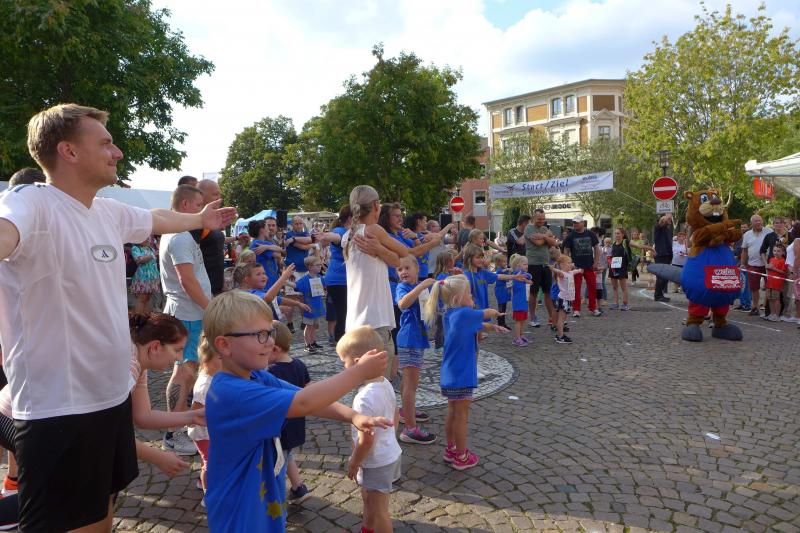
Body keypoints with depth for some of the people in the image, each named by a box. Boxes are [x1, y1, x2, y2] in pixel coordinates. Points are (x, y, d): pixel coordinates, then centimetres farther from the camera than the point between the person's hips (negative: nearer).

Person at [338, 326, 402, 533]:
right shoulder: (385, 383, -5)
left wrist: (353, 463, -12)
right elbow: (395, 416, 9)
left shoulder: (364, 398, -32)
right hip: (390, 452, 9)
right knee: (368, 498, 30)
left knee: (379, 511, 10)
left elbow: (366, 441, -27)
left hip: (377, 462, -9)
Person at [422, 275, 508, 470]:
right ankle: (461, 457, 15)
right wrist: (494, 311, 15)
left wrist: (493, 327, -5)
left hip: (450, 375, 8)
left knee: (452, 413, 19)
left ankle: (451, 450, 31)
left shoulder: (450, 314, 6)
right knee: (461, 416, 4)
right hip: (461, 376, -8)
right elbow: (488, 314, -7)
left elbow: (478, 326, 11)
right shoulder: (464, 314, -20)